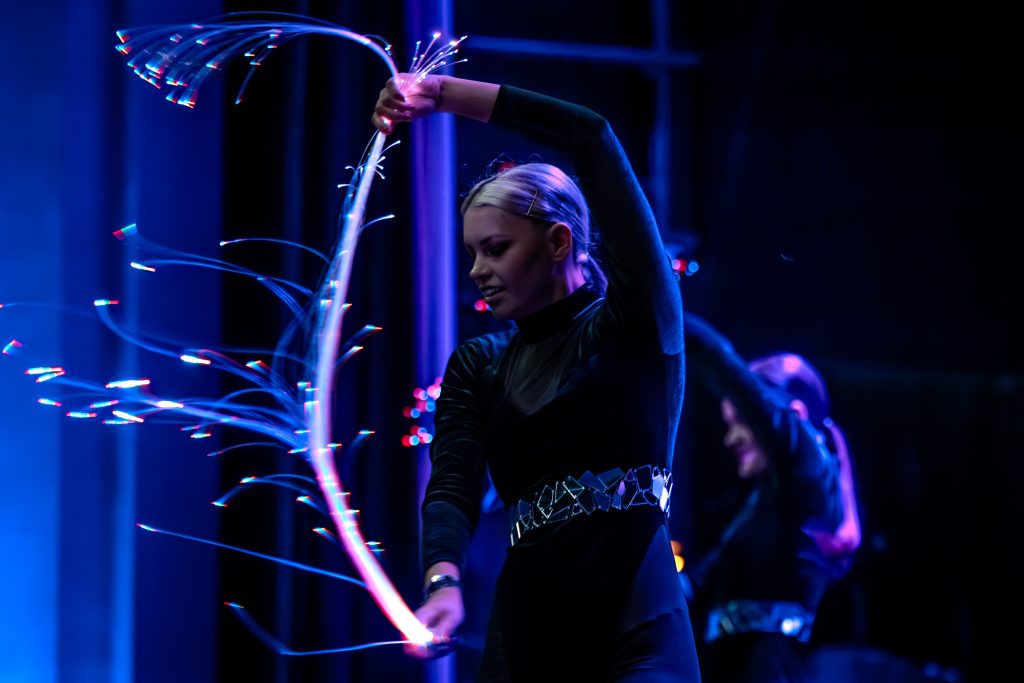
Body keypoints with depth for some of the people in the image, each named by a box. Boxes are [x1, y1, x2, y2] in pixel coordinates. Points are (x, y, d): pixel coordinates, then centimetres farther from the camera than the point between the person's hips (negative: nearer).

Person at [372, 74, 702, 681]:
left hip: (637, 625, -4)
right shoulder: (477, 366, 16)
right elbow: (453, 487, -2)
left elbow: (593, 140, -6)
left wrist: (445, 93, -3)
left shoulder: (636, 326, 3)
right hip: (526, 628, 4)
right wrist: (443, 580, -24)